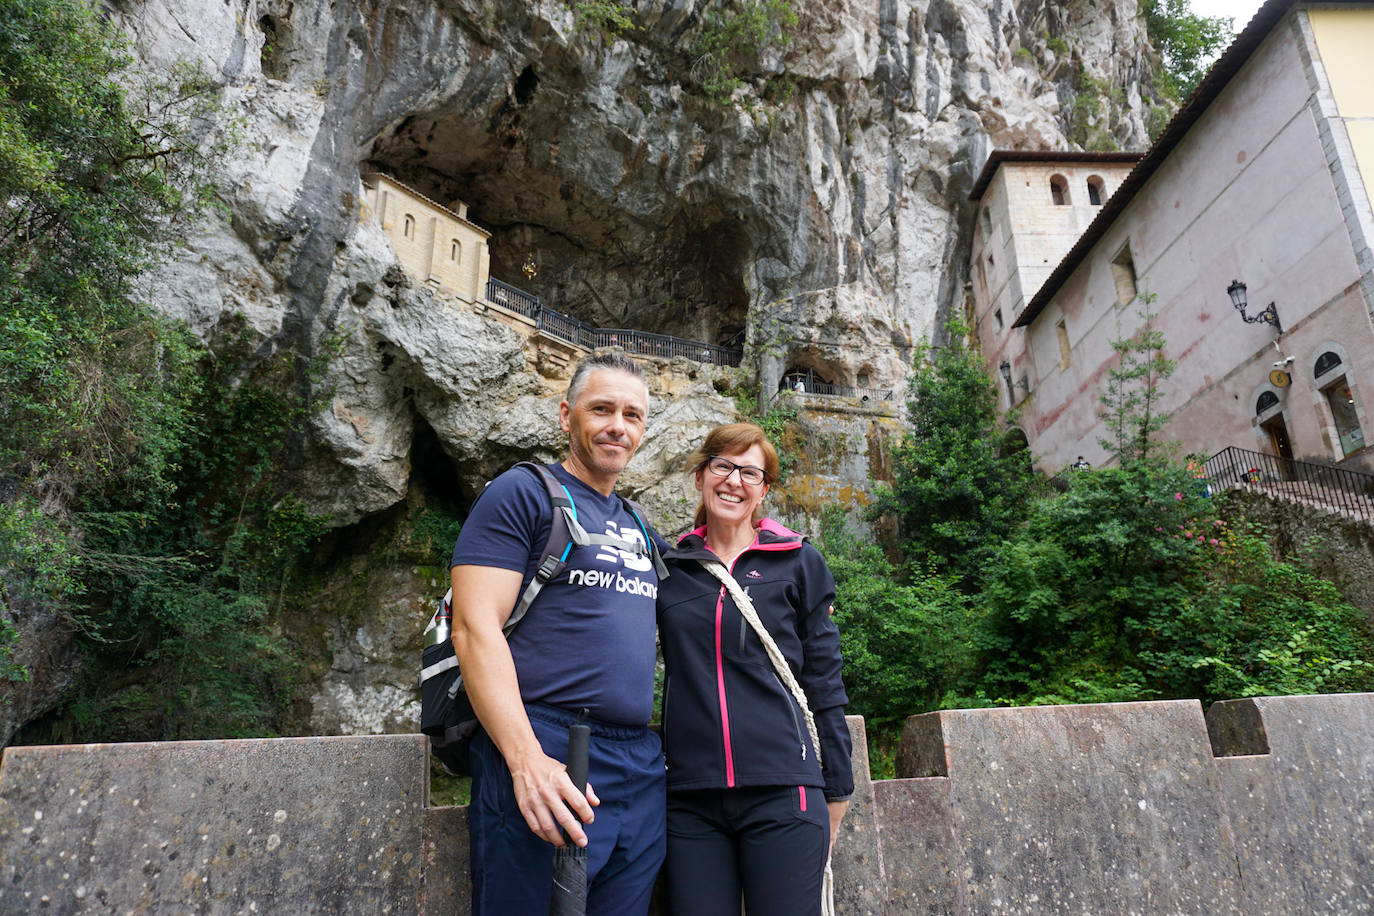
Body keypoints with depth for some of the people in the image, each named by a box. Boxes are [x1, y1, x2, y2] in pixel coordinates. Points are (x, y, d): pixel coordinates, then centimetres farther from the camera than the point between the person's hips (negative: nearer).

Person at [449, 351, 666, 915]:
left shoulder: (638, 528, 18)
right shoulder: (523, 493, -4)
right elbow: (474, 627, -13)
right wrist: (527, 761, -22)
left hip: (641, 772, 7)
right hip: (544, 766, -6)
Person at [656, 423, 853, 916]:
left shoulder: (798, 564, 4)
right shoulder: (669, 566, 8)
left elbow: (824, 683, 6)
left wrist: (835, 792, 8)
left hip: (783, 793, -1)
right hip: (690, 796, 2)